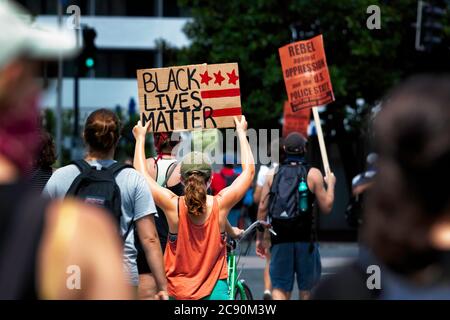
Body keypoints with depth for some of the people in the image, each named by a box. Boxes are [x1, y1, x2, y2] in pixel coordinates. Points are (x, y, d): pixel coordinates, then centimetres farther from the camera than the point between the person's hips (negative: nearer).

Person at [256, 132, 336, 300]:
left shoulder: (273, 174, 4)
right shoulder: (313, 174, -3)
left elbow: (262, 207, 2)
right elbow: (326, 207, -2)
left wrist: (259, 238, 10)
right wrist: (330, 184, 15)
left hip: (280, 237, 1)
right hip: (305, 236, -1)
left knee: (279, 287, 2)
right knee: (307, 288, 13)